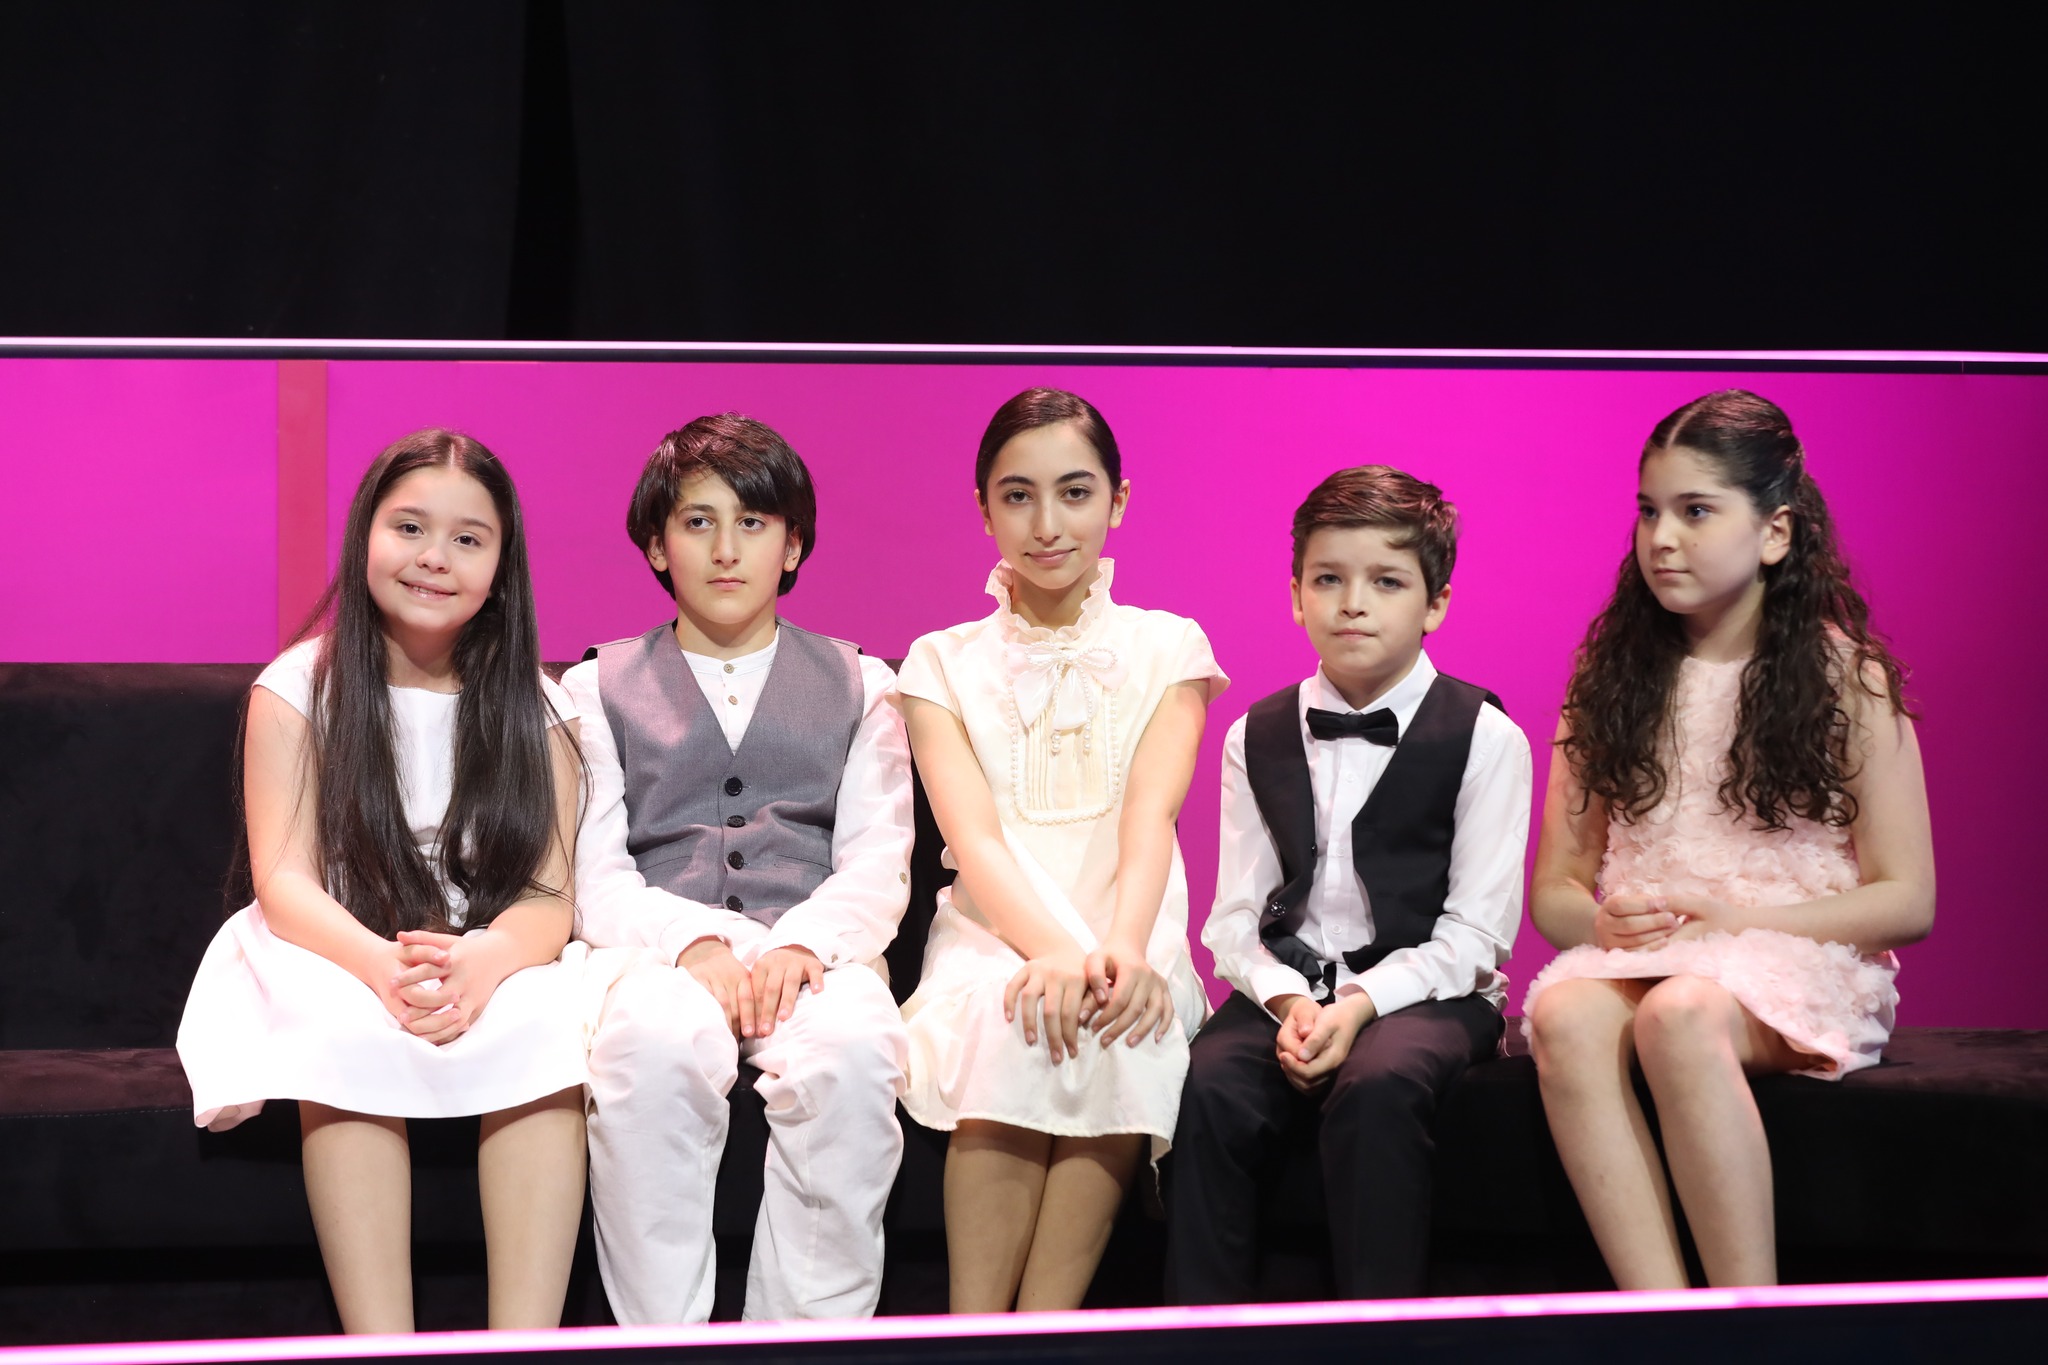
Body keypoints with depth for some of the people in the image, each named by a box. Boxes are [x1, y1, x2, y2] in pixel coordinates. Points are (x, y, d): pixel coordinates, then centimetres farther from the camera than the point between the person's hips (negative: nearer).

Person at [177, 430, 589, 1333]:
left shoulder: (535, 709, 7)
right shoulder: (297, 688, 3)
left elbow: (549, 896, -3)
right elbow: (285, 881, -7)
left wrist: (480, 962, -29)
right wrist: (384, 964, -29)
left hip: (496, 965, 1)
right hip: (336, 961, -1)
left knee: (547, 1022, -33)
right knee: (345, 1028, -36)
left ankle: (525, 1343, -38)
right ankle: (378, 1342, -39)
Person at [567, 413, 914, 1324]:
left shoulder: (856, 686, 21)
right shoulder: (600, 688, 19)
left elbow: (876, 864, 8)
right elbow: (595, 878, 7)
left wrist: (803, 943, -14)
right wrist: (693, 940, -15)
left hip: (814, 956, 1)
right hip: (661, 953, 0)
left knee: (852, 1046, -37)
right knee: (650, 1041, -38)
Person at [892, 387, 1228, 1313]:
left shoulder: (1168, 648, 12)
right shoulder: (943, 663, 10)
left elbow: (1150, 816, -6)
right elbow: (974, 836, -6)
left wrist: (1122, 947, -27)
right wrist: (1054, 950, -27)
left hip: (1130, 935, 0)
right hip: (993, 936, 0)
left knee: (1126, 1026, -34)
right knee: (1010, 1017, -35)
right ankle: (973, 1335, -33)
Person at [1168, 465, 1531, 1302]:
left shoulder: (1484, 737, 0)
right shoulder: (1258, 738, 11)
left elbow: (1474, 932, -6)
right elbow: (1236, 916, 7)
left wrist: (1361, 1004, -19)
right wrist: (1286, 999, -13)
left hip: (1423, 990, -3)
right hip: (1288, 987, 3)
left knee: (1377, 1083, -35)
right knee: (1208, 1087, -28)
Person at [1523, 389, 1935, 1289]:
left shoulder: (1846, 679, 3)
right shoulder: (1609, 679, 13)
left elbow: (1907, 901, -1)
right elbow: (1554, 887, 13)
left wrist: (1726, 915, -11)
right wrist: (1605, 921, -11)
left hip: (1801, 964, -3)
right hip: (1633, 958, 3)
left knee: (1680, 1013, -37)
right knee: (1565, 1013, -32)